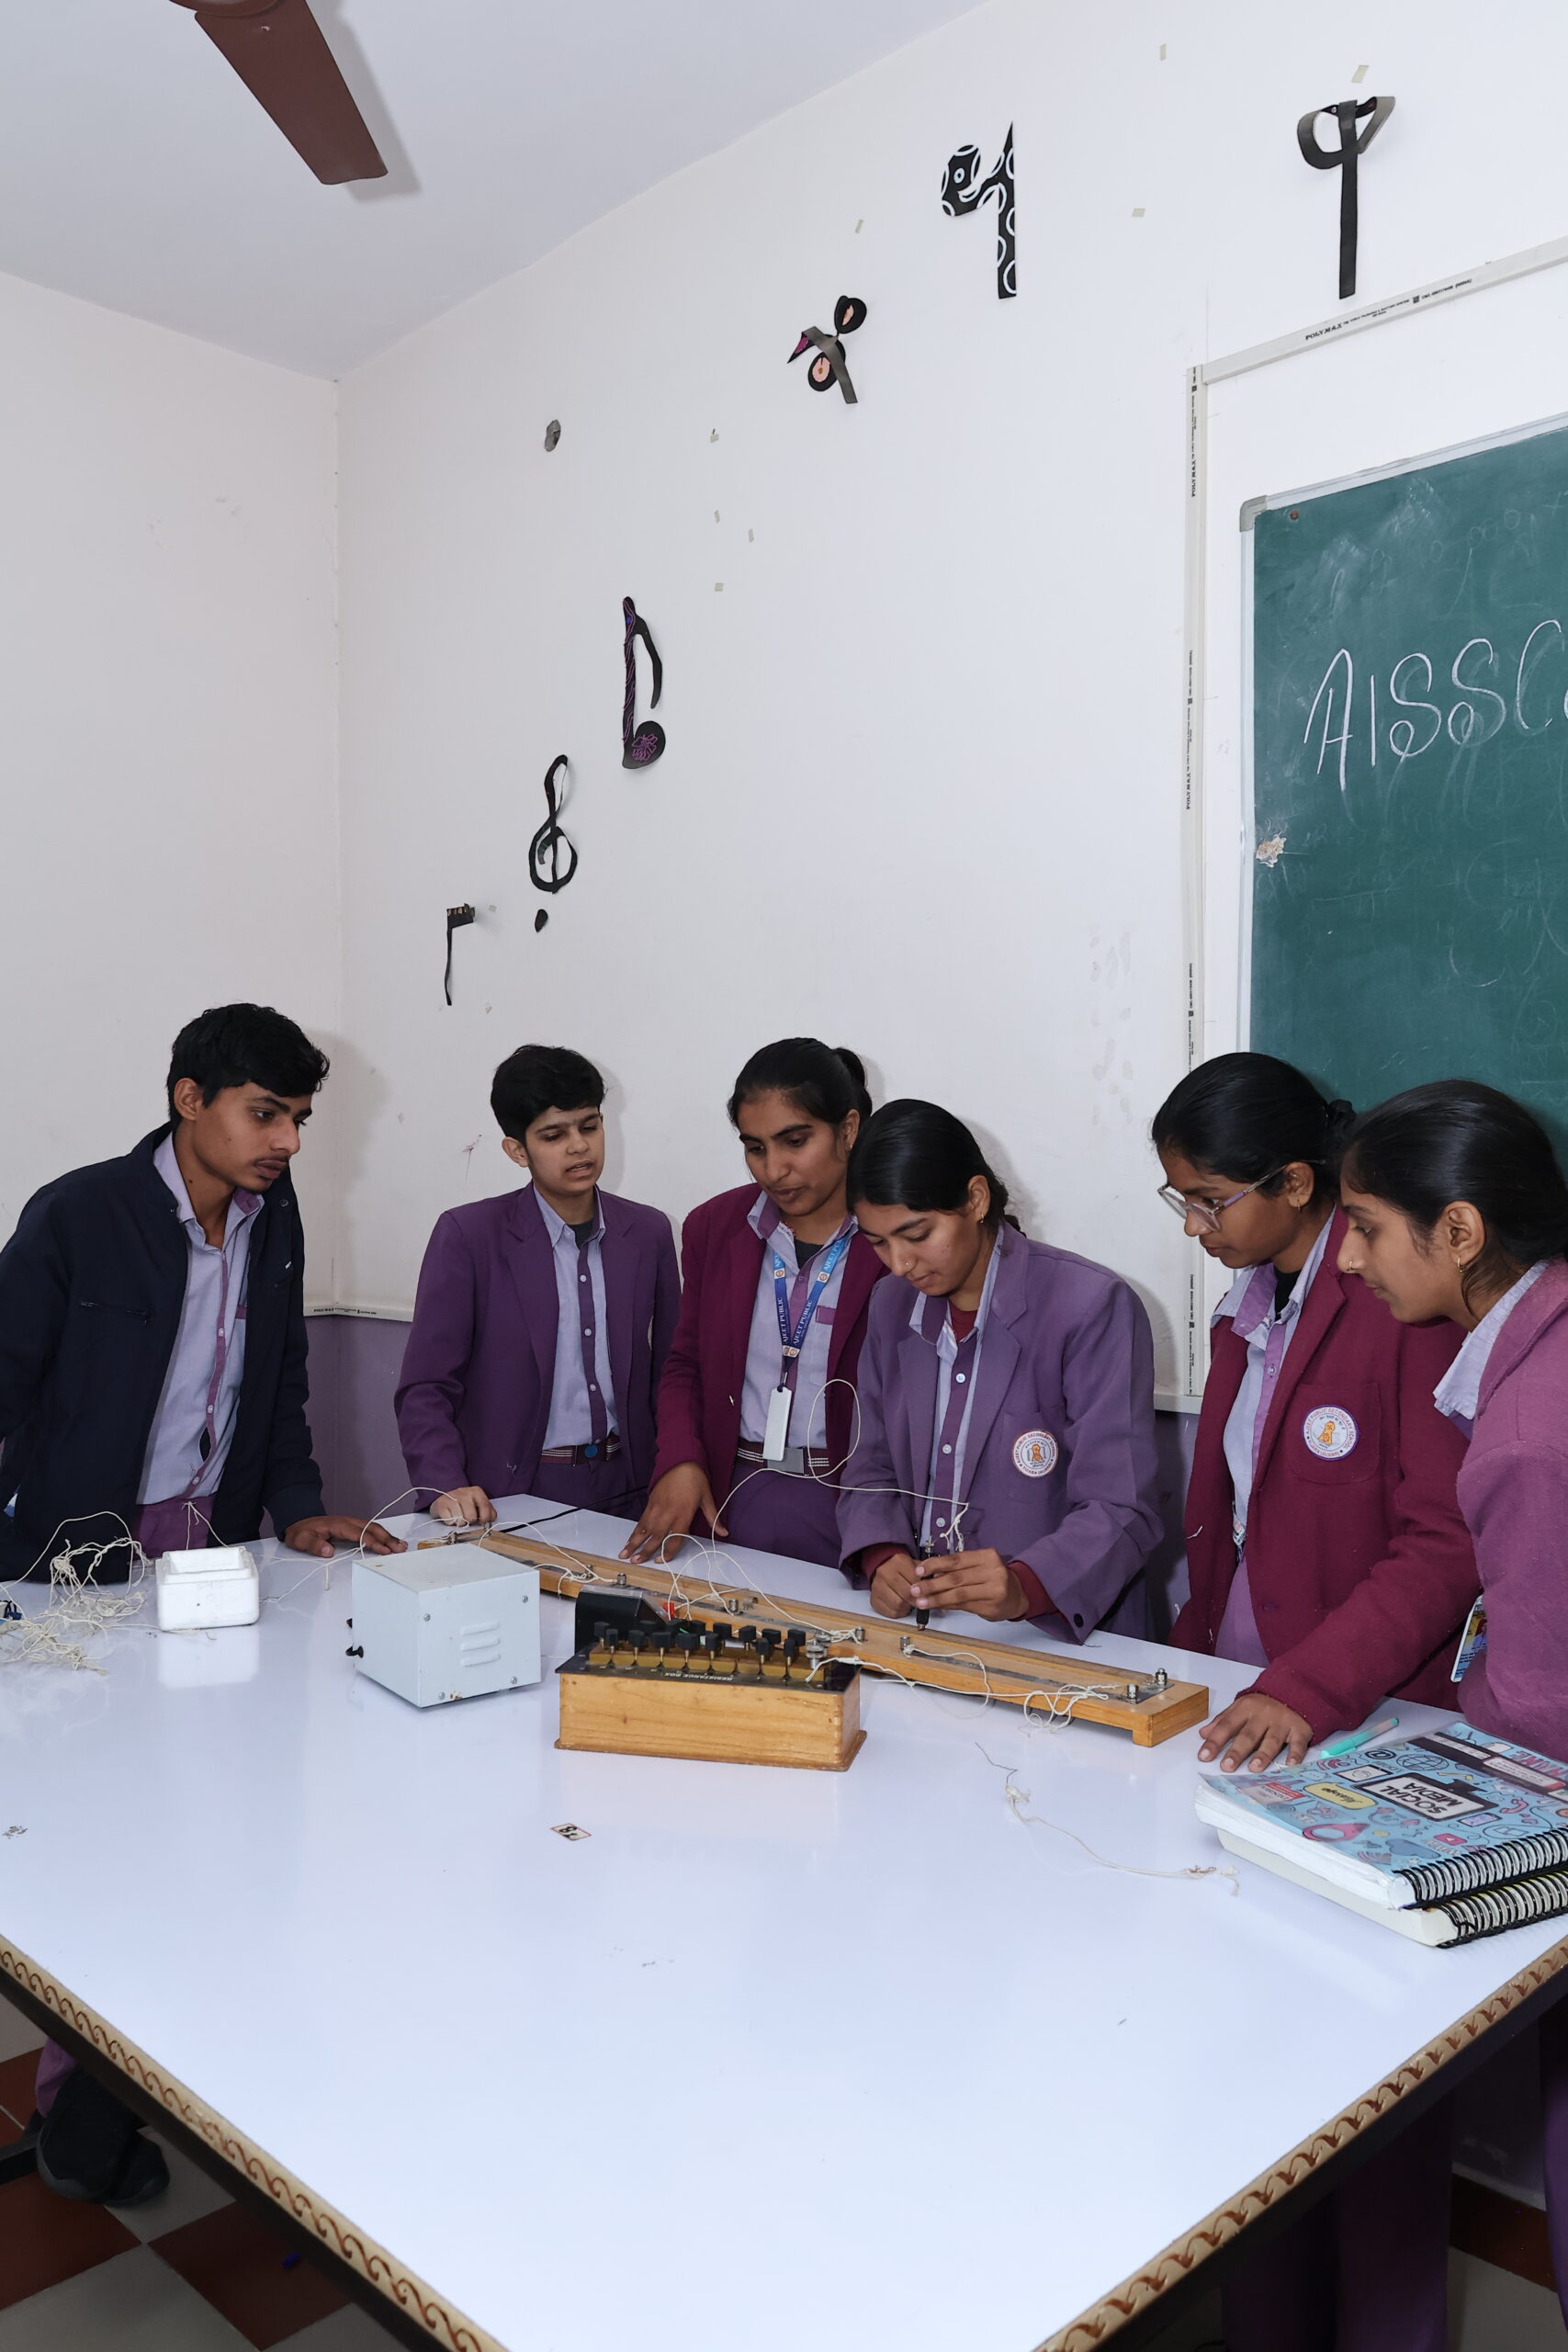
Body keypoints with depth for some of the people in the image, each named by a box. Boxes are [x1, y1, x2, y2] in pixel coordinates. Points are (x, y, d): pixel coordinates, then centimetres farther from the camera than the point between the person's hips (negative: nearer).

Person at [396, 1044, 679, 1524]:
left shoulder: (650, 1233, 7)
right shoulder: (466, 1236, -3)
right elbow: (425, 1388, -4)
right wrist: (445, 1486, -19)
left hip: (626, 1493, 3)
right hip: (511, 1501, -3)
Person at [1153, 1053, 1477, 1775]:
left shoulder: (1408, 1303, -13)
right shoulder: (1247, 1308, 12)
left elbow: (1447, 1546, -17)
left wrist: (1308, 1688, -24)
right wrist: (1192, 1650, 8)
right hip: (1232, 1686, 6)